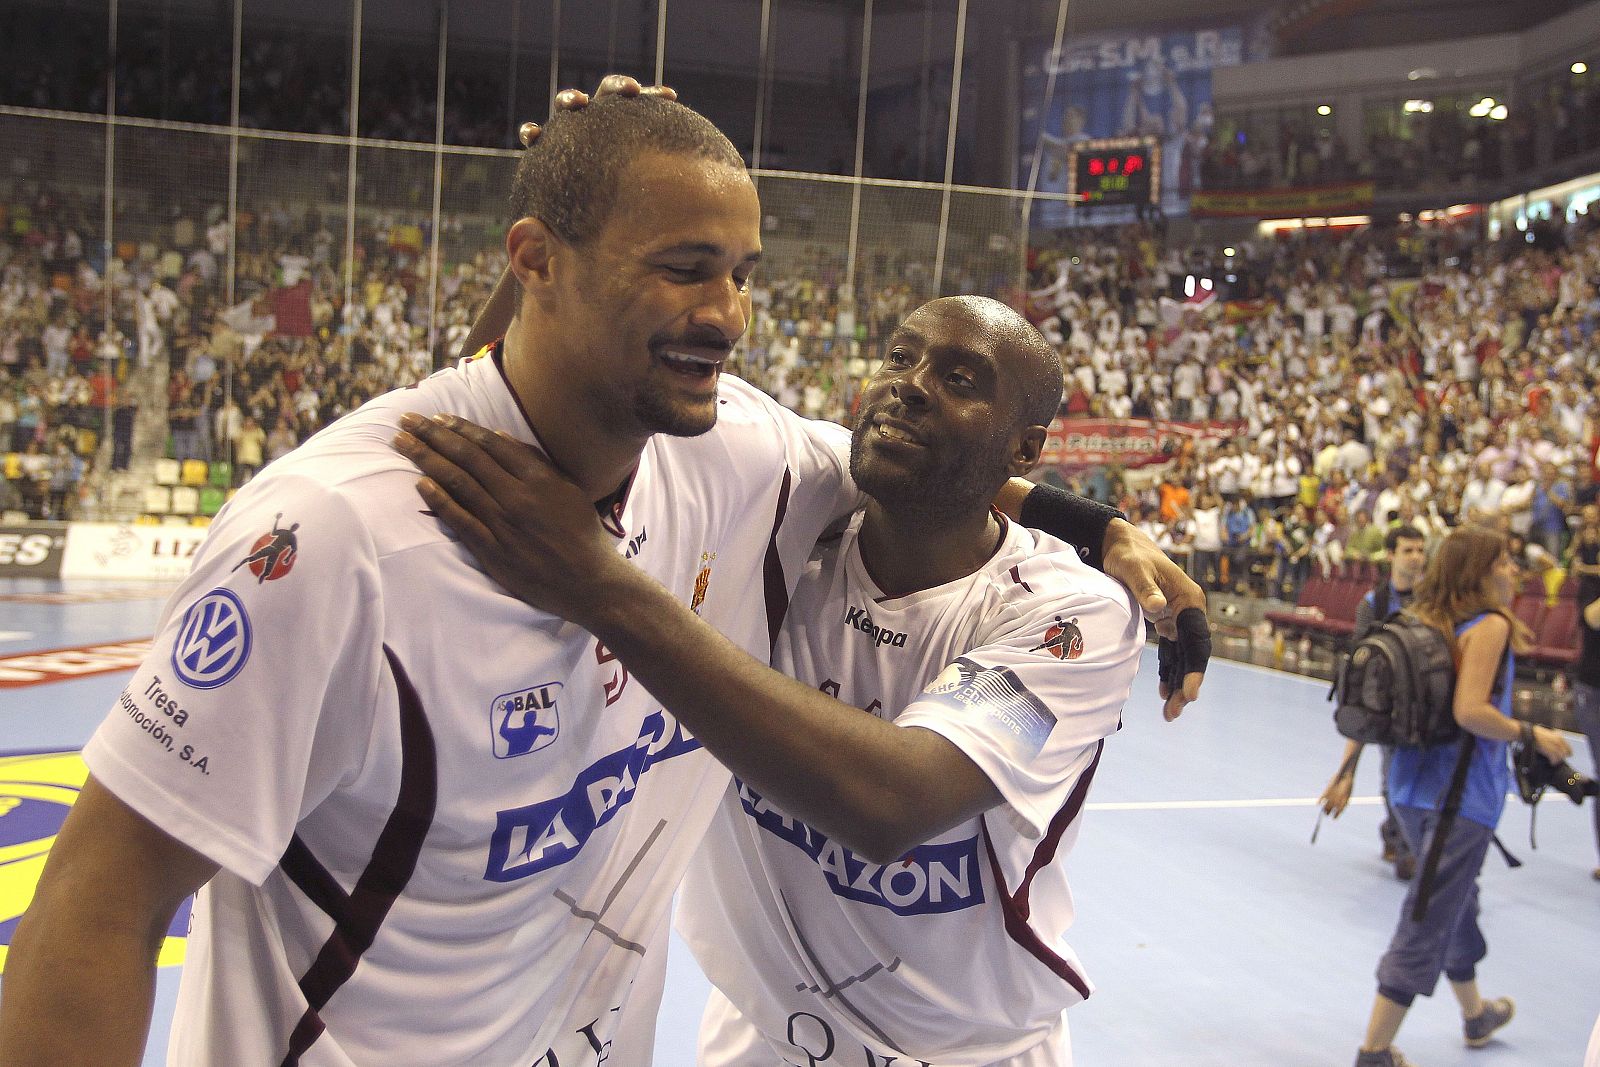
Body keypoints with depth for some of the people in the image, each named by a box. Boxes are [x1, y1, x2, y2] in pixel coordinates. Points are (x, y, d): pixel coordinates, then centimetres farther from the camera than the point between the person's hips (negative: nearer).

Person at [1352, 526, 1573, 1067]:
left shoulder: (1424, 621, 9)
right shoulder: (1491, 624, -12)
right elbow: (1469, 710, -23)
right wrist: (1532, 735, -11)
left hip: (1411, 785, 8)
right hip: (1461, 794, -8)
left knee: (1454, 901, 26)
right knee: (1427, 921, -1)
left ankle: (1476, 1014, 47)